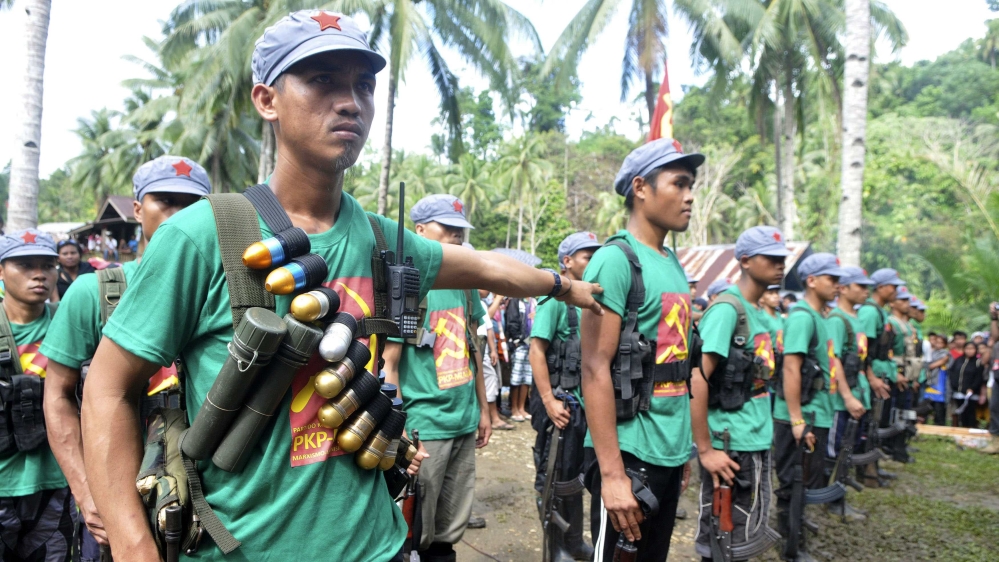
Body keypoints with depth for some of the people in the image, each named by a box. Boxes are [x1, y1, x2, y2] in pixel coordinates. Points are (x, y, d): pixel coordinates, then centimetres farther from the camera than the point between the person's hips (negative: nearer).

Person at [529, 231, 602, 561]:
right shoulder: (555, 298, -11)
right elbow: (536, 351, -16)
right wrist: (548, 401, -21)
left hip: (587, 401, 7)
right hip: (562, 401, -7)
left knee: (576, 474, 18)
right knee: (553, 478, 6)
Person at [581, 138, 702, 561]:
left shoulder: (673, 264, 11)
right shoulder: (616, 260, -15)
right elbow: (595, 370, -20)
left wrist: (683, 447, 17)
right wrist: (612, 472, -22)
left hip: (670, 454, 8)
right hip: (630, 455, -8)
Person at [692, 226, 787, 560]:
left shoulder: (758, 313, 12)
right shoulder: (727, 309, -15)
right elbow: (696, 379, -22)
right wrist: (705, 449, -21)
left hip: (757, 443, 9)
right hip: (730, 446, -9)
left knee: (749, 532, 19)